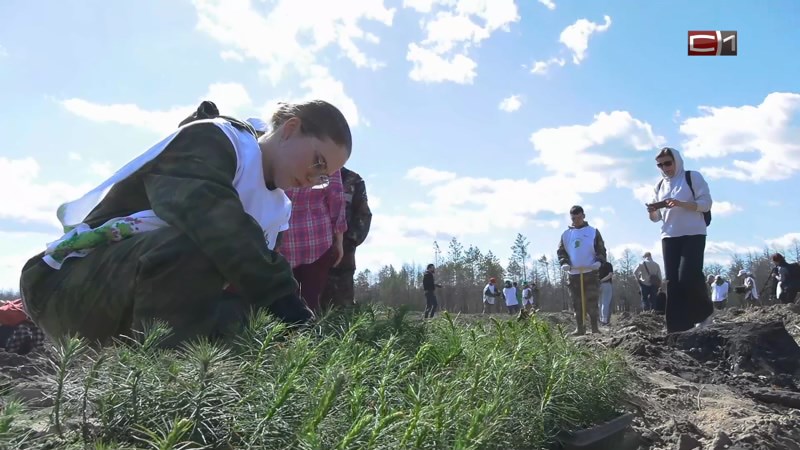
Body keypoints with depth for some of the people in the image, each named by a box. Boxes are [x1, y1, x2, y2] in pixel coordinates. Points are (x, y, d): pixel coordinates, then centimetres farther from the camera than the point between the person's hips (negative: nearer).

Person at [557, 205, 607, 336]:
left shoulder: (593, 231, 4)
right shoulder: (566, 234, 9)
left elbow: (601, 249, 4)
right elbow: (560, 251, 11)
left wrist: (599, 261, -15)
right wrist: (564, 263, -8)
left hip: (590, 273, -2)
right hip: (573, 274, 3)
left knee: (592, 301, -4)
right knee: (577, 303, 5)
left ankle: (594, 328, 0)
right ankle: (580, 328, 9)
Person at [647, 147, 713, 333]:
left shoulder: (693, 177, 1)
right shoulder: (659, 186, 17)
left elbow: (706, 203, -7)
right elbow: (657, 217, 18)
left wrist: (680, 204, -21)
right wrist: (651, 212, -6)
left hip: (693, 234, -5)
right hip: (669, 237, 5)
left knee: (688, 276, -15)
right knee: (672, 281, -1)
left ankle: (704, 312, 11)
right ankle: (677, 326, 1)